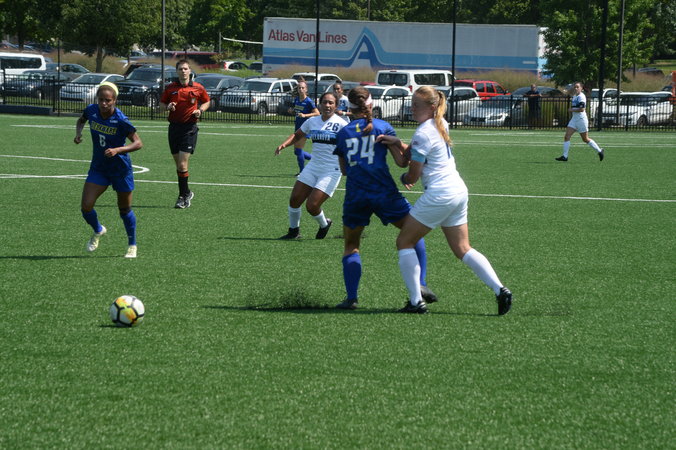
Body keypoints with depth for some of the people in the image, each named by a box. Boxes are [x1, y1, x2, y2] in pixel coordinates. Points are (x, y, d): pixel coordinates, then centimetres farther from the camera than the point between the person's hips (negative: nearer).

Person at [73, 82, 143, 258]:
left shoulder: (121, 121, -24)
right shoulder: (91, 111, -10)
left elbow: (138, 143, -21)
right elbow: (81, 120, 15)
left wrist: (117, 150, -35)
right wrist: (78, 133, -6)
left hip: (121, 169, -4)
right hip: (98, 168, 4)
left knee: (125, 210, 10)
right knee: (86, 207, -7)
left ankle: (132, 245, 33)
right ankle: (98, 231, 26)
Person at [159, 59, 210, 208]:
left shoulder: (198, 88, 1)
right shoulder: (170, 88, 5)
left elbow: (207, 101, 16)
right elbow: (161, 102, 15)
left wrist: (200, 110, -4)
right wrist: (167, 107, -7)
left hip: (189, 127, -3)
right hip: (174, 127, 4)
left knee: (182, 164, -12)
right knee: (178, 164, 9)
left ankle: (183, 196, -5)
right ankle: (187, 193, 24)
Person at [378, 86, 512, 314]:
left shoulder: (423, 134, -16)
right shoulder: (440, 125, 11)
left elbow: (412, 177, -10)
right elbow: (418, 152, 19)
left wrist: (403, 178, 14)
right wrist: (398, 143, 2)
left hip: (439, 196, -9)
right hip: (459, 192, 9)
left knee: (404, 242, 4)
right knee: (463, 249, 12)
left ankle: (416, 301, 0)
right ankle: (500, 289, -1)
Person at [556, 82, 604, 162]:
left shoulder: (581, 97, -15)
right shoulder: (575, 96, 14)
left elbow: (582, 109, -23)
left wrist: (572, 110, -13)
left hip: (581, 119, -9)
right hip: (574, 119, 9)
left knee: (585, 139, 2)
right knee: (567, 137, -4)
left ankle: (599, 151, 19)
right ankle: (565, 156, -4)